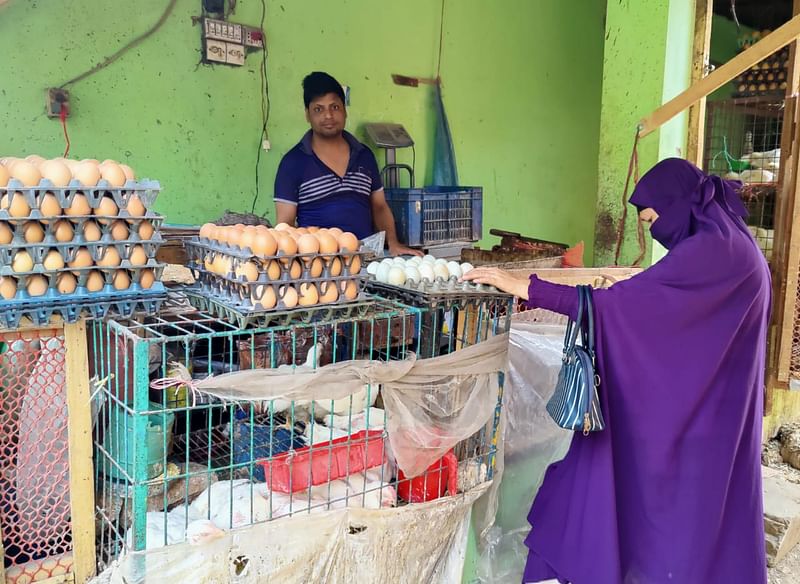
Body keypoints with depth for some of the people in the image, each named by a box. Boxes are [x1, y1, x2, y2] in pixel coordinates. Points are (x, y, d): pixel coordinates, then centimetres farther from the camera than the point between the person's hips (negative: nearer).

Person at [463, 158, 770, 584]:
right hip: (707, 399, 9)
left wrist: (524, 287, -31)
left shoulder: (712, 250, -23)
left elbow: (621, 303, -30)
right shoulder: (727, 242, 8)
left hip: (696, 409, -9)